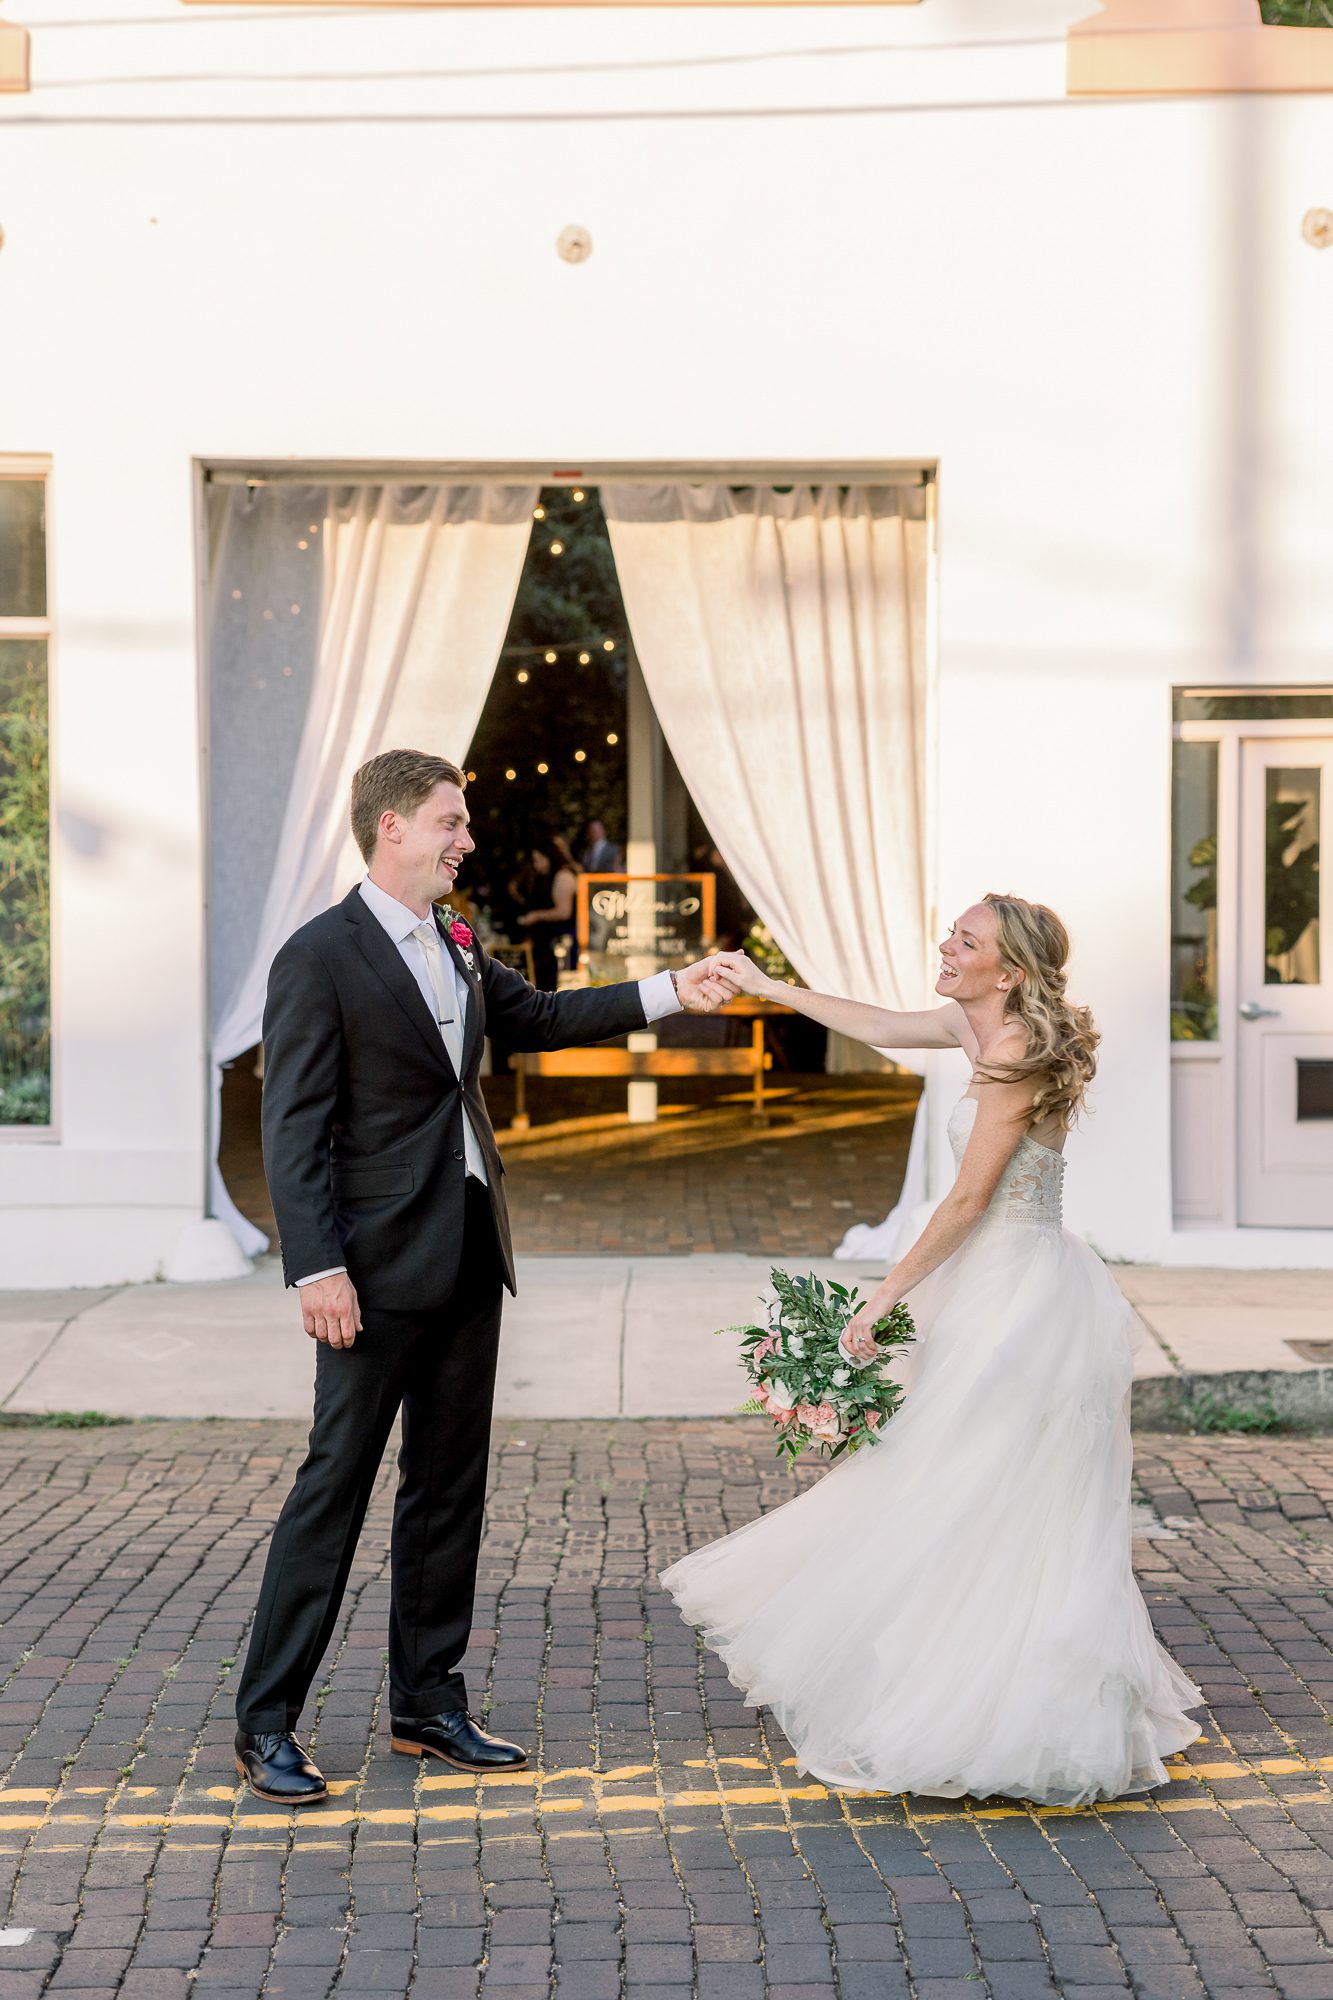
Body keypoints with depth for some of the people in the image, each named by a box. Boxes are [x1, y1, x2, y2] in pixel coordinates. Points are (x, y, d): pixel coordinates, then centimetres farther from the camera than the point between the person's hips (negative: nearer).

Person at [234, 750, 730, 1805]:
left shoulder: (457, 946, 13)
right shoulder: (319, 958, -11)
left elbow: (538, 1016, 28)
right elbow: (295, 1130, -14)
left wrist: (667, 992, 20)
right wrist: (319, 1270, -19)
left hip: (469, 1258, 8)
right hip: (381, 1265, -8)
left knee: (450, 1487, 12)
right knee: (336, 1481, -3)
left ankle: (429, 1703, 22)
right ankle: (266, 1724, 7)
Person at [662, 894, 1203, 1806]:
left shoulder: (1018, 1053, -19)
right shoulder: (976, 1025, 7)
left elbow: (968, 1199, -18)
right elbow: (882, 1026, 23)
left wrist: (883, 1298, -12)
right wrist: (766, 986, 24)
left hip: (1020, 1294, -9)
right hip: (1001, 1286, 9)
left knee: (981, 1515, -4)